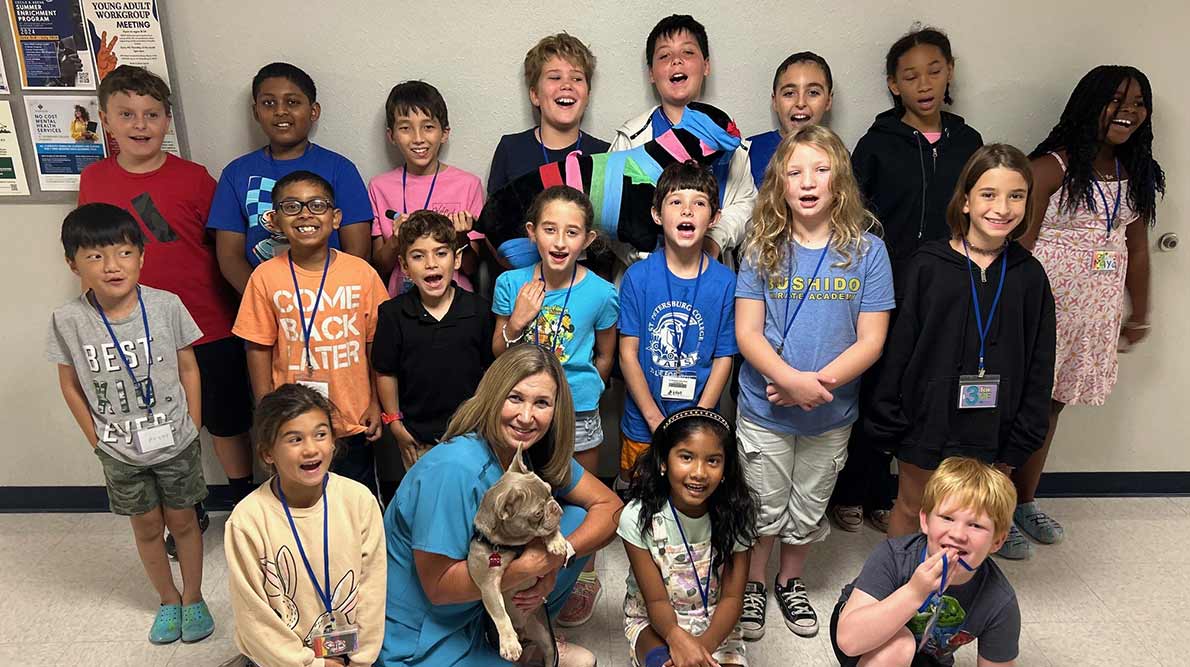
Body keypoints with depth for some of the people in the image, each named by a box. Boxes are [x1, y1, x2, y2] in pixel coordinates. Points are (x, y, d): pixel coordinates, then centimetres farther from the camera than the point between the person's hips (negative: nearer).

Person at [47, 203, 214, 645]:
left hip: (175, 443, -1)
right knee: (147, 528, 17)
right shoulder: (68, 321, -14)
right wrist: (97, 441, -1)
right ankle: (168, 600, 38)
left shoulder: (166, 306, -16)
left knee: (182, 521, 14)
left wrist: (193, 428, -3)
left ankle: (193, 599, 34)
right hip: (120, 452, 1)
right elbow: (71, 386, -1)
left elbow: (188, 368, -4)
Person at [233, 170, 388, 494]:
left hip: (353, 421, 1)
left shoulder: (361, 273, -7)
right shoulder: (266, 277, -8)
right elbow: (259, 349, -2)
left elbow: (375, 343, 0)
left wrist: (376, 404, 1)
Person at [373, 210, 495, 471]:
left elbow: (492, 369, 1)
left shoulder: (479, 309, -7)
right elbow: (385, 372, 0)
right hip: (418, 438, 0)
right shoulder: (393, 313, -8)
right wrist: (394, 423, 1)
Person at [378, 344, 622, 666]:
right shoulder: (454, 470, -29)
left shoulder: (540, 454, -7)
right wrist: (532, 564, -29)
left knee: (577, 518, -5)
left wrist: (557, 557, -20)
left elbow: (609, 505, -3)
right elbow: (438, 586, -25)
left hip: (486, 607, 7)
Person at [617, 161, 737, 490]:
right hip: (643, 424, 0)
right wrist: (656, 420, -12)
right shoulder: (638, 276, -9)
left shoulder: (725, 282, -8)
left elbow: (724, 358, -5)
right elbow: (628, 353, -8)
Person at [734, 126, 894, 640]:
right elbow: (747, 332, -10)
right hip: (764, 409, 0)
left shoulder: (867, 250, -8)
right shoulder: (763, 249, -7)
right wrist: (792, 380, -24)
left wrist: (819, 381, -22)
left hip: (832, 414, 1)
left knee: (808, 510, 19)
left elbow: (871, 341, -9)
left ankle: (791, 582, 43)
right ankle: (752, 585, 38)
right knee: (765, 508, 14)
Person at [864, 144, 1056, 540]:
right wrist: (886, 421, -6)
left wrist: (1022, 440, 2)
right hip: (928, 418, -2)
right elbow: (898, 347, -7)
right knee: (911, 508, 15)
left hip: (991, 429, 2)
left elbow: (1039, 366, 4)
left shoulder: (1030, 276, -1)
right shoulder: (928, 266, -9)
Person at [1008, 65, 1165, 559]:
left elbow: (1137, 249, 17)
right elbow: (1019, 244, -14)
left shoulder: (1136, 175, 11)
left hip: (1094, 315, 7)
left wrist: (1139, 314, 21)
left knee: (1050, 407, 15)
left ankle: (1025, 503, 29)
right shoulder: (1052, 167, -11)